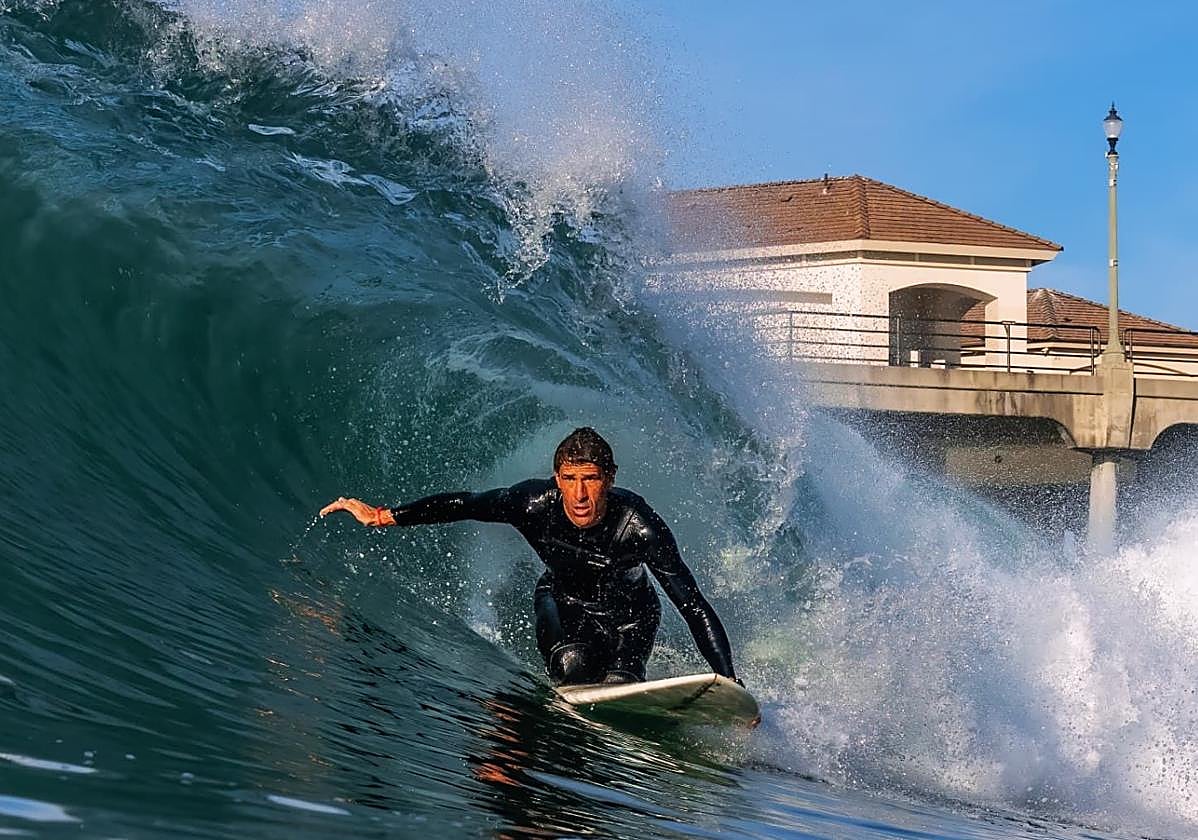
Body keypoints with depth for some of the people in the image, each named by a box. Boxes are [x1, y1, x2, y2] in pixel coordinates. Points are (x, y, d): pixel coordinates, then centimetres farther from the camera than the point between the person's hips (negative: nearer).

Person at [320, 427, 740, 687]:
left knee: (619, 684, -25)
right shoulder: (536, 503, -30)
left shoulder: (640, 527, -36)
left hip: (629, 610, -1)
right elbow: (463, 504, -17)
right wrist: (383, 516, -21)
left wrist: (729, 681, -38)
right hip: (562, 597, 1)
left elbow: (693, 606, -34)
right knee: (572, 666, -30)